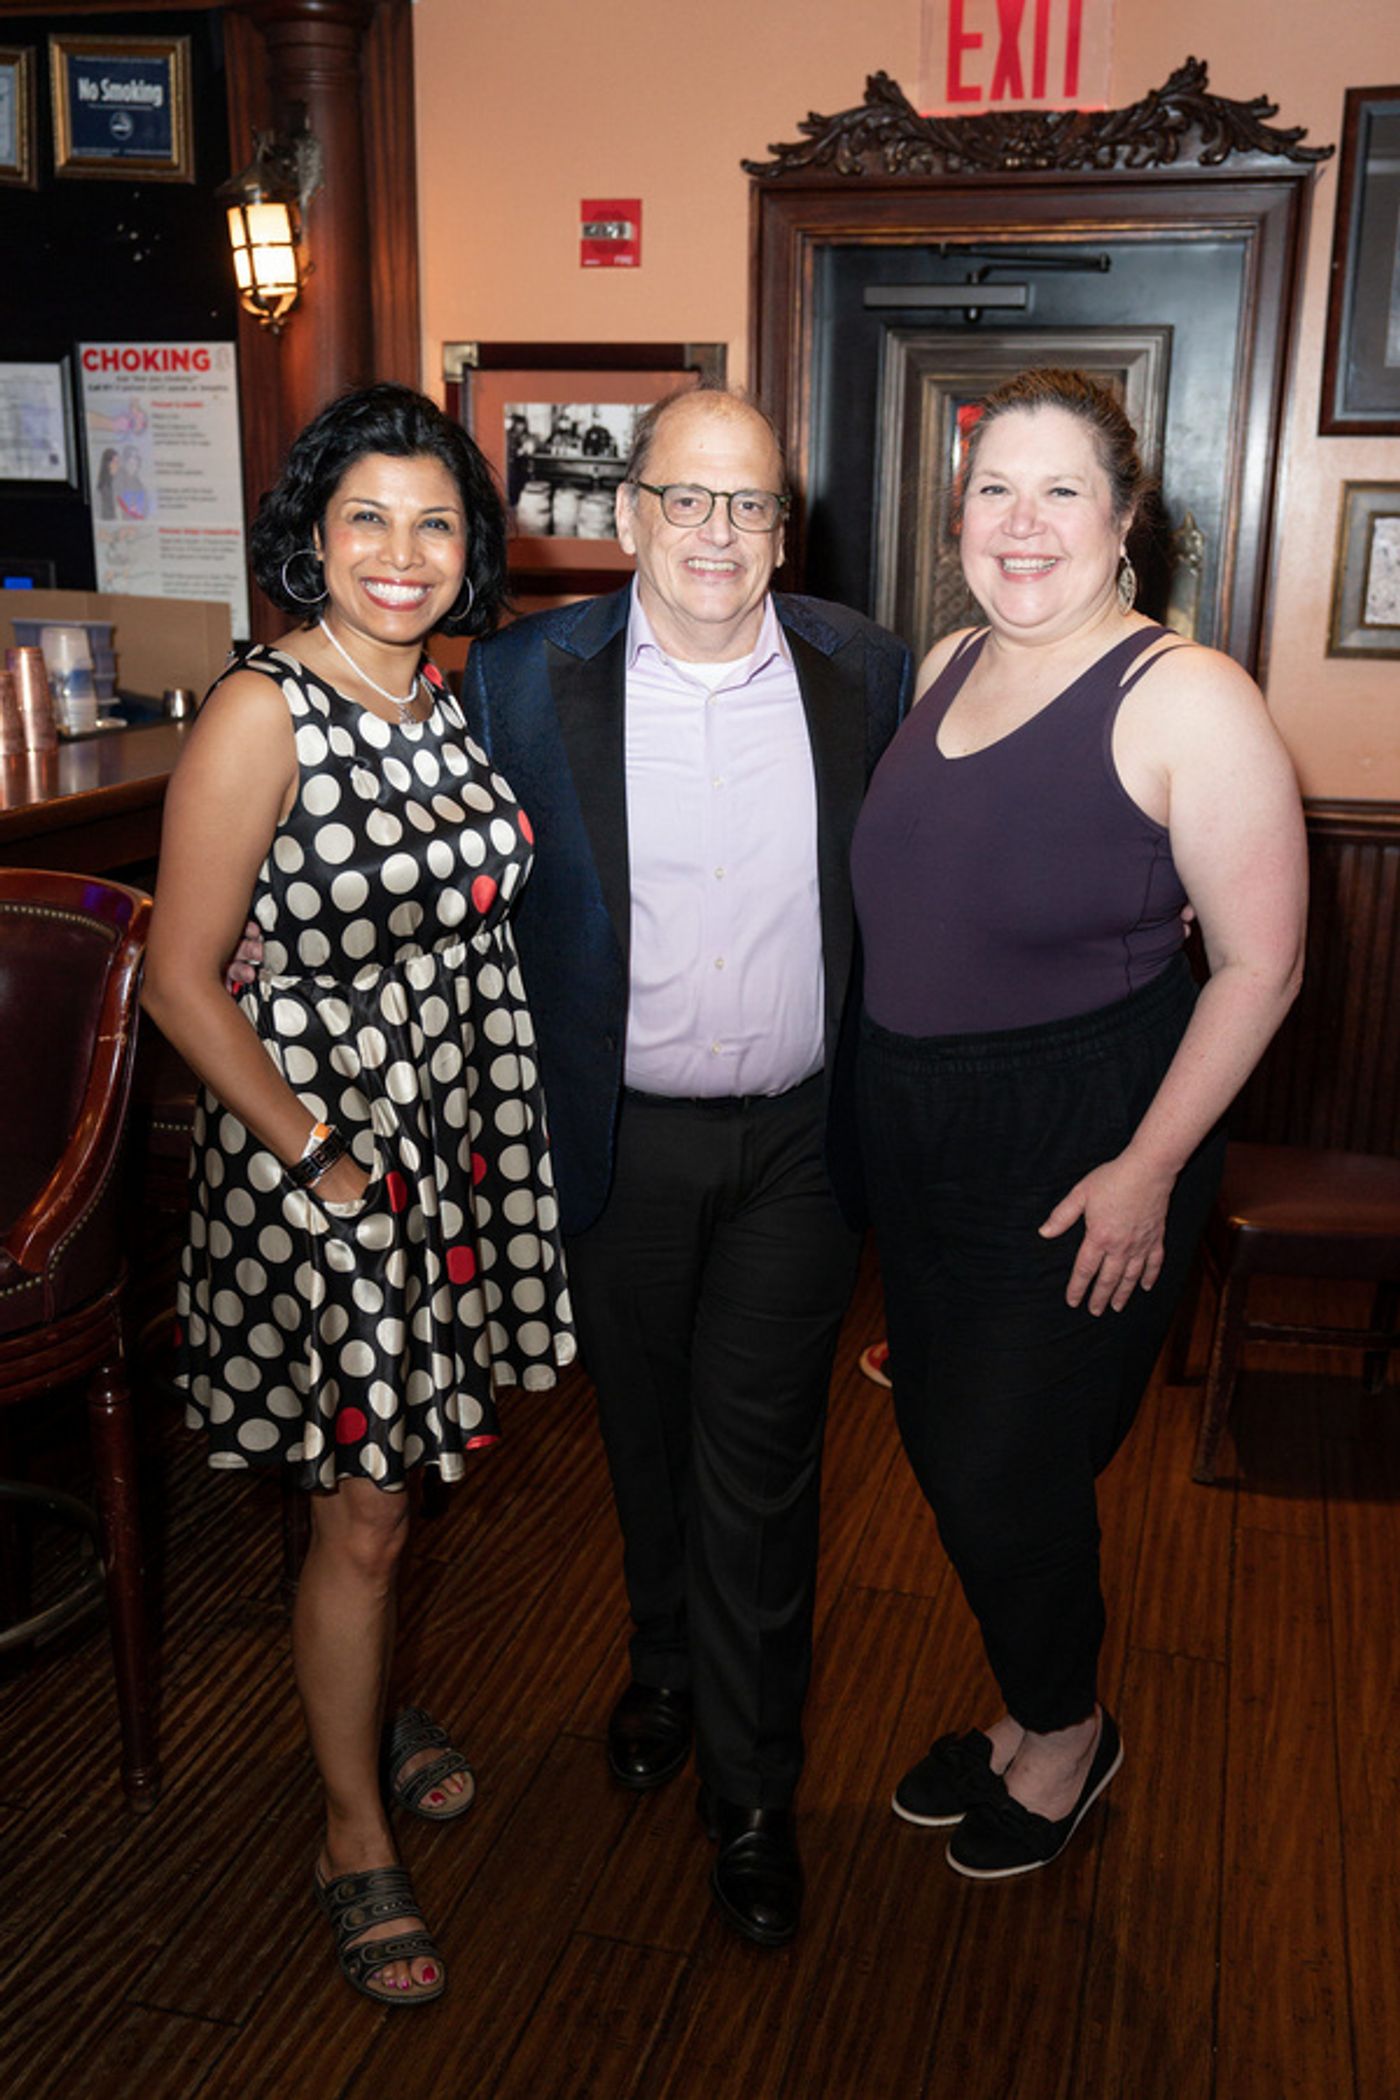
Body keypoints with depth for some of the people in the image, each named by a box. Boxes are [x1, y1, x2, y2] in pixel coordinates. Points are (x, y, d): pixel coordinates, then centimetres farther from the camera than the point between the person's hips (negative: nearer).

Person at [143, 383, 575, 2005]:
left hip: (460, 1132, 7)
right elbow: (184, 983, -16)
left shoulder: (453, 698, 4)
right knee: (361, 1515, 4)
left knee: (393, 1465, 21)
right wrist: (322, 1162, -13)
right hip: (318, 1143, -6)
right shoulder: (260, 716, -17)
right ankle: (354, 1836, 25)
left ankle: (370, 1706, 46)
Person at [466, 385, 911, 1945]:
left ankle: (750, 1786, 25)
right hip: (618, 1139, 1)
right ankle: (666, 1665, 47)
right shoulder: (528, 676, -6)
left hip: (796, 1140, 0)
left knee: (759, 1464, 6)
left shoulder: (864, 673, -3)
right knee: (644, 1433, 19)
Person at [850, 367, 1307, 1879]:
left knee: (1005, 1473, 4)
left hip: (1085, 1162, -7)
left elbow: (1259, 962, -16)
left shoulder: (1186, 700, -16)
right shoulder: (944, 668, 6)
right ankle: (1028, 1709, 42)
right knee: (945, 1452, 17)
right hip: (920, 1145, 7)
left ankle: (1067, 1731, 35)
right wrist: (886, 1099, 14)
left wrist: (1148, 1169, -18)